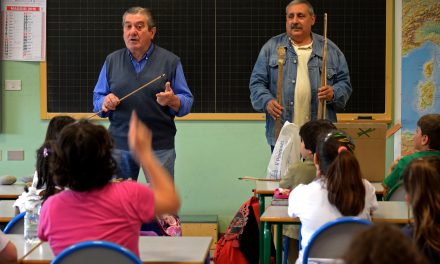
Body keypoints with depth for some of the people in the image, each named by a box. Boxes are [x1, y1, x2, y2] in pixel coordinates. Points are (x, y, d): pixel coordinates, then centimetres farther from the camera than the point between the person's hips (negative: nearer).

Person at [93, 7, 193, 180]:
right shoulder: (112, 60, 11)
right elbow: (97, 99, 14)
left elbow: (186, 103, 3)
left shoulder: (170, 61, 4)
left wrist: (172, 101, -19)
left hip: (160, 147, -2)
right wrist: (105, 103, -8)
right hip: (119, 145, 2)